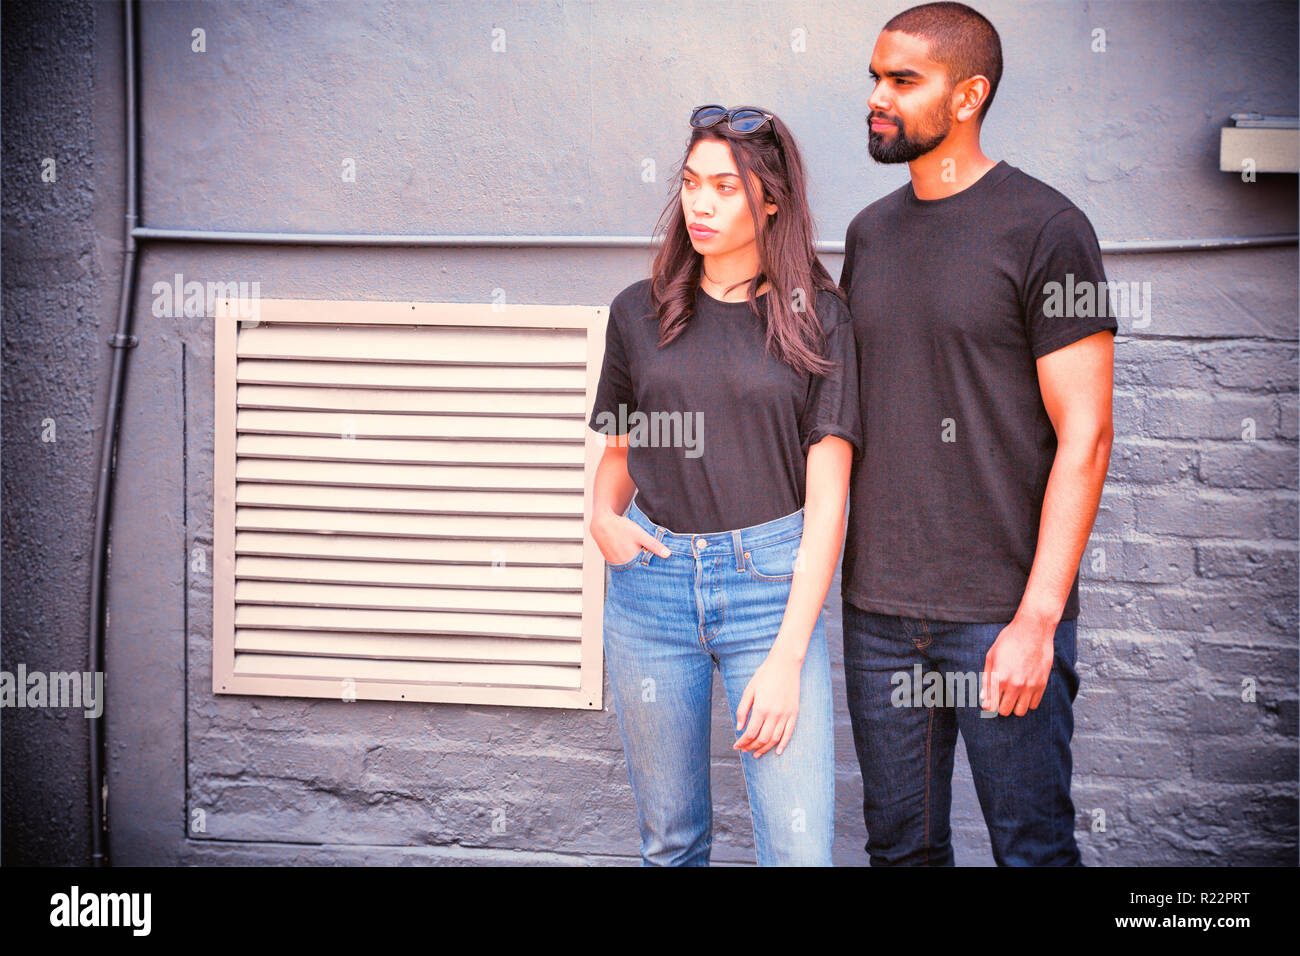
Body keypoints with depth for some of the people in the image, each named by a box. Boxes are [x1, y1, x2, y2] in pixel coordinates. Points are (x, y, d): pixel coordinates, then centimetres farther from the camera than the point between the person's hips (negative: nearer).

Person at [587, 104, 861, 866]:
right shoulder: (639, 313, 8)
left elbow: (827, 501, -5)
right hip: (651, 583, 3)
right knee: (670, 838, 12)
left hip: (771, 581, -2)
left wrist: (787, 657, -12)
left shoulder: (817, 318, -1)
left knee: (801, 847, -8)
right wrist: (604, 518, -6)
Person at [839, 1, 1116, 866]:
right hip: (877, 611, 5)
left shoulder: (1045, 229, -7)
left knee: (1032, 843, 5)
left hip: (1001, 615, -5)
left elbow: (1084, 437, -11)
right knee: (901, 842, 13)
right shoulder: (870, 232, 12)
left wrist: (1038, 618, -16)